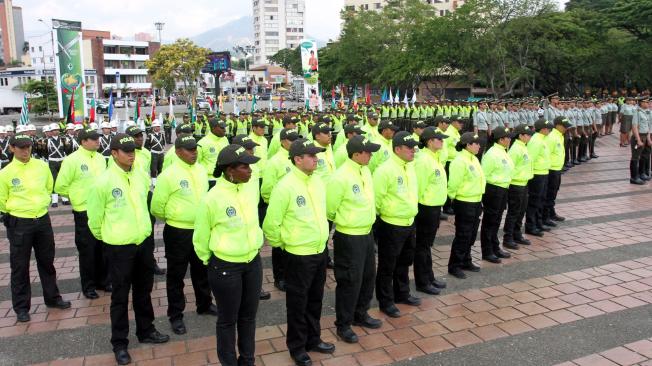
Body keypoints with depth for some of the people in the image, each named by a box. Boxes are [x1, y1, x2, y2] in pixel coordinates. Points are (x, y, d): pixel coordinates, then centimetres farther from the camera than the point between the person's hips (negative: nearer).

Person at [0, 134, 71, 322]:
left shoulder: (42, 166, -1)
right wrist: (18, 209, 8)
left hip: (43, 220, 3)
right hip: (19, 224, -3)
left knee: (47, 262, 16)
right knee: (20, 267, 6)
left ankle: (52, 298, 31)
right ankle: (21, 307, 20)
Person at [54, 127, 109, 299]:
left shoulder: (101, 158, 5)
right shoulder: (72, 160, -13)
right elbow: (60, 187, -9)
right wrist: (78, 195, -1)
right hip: (84, 212, -5)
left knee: (102, 248, 15)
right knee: (87, 250, 6)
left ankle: (102, 280, 30)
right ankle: (88, 286, 20)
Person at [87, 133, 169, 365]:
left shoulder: (142, 176, -1)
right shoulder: (104, 182, -17)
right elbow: (94, 217, -6)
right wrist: (106, 237, 6)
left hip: (143, 242, 5)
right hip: (118, 247, -5)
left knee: (143, 290, 19)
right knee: (120, 296, 8)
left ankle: (146, 331, 37)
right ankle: (119, 343, 23)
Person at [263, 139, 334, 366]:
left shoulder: (317, 181, 2)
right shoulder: (285, 187, -21)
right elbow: (271, 224, -15)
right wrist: (282, 244, -3)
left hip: (320, 251, 7)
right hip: (298, 255, -7)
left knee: (315, 300, 21)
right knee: (297, 303, 10)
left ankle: (313, 339, 39)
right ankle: (297, 347, 29)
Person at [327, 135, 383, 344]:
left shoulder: (365, 170, 3)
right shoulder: (340, 177, -22)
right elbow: (330, 209, -13)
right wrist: (344, 221, 2)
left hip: (367, 233, 8)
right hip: (348, 237, -8)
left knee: (368, 276, 19)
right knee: (350, 281, 2)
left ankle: (360, 315, 38)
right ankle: (343, 325, 20)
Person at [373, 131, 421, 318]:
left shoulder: (410, 166, 6)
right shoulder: (385, 170, -21)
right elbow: (376, 198, -17)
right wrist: (382, 214, -7)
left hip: (409, 223, 8)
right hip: (391, 225, -8)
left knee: (404, 261, 22)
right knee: (387, 265, 7)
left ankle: (402, 294, 40)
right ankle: (386, 301, 21)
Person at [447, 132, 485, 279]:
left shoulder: (473, 159, 10)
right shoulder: (460, 161, -19)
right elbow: (454, 184, -19)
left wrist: (479, 199, 18)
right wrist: (453, 197, -9)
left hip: (475, 202, 9)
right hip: (464, 203, -9)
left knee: (471, 235, 17)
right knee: (462, 236, -1)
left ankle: (466, 262, 31)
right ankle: (454, 266, 10)